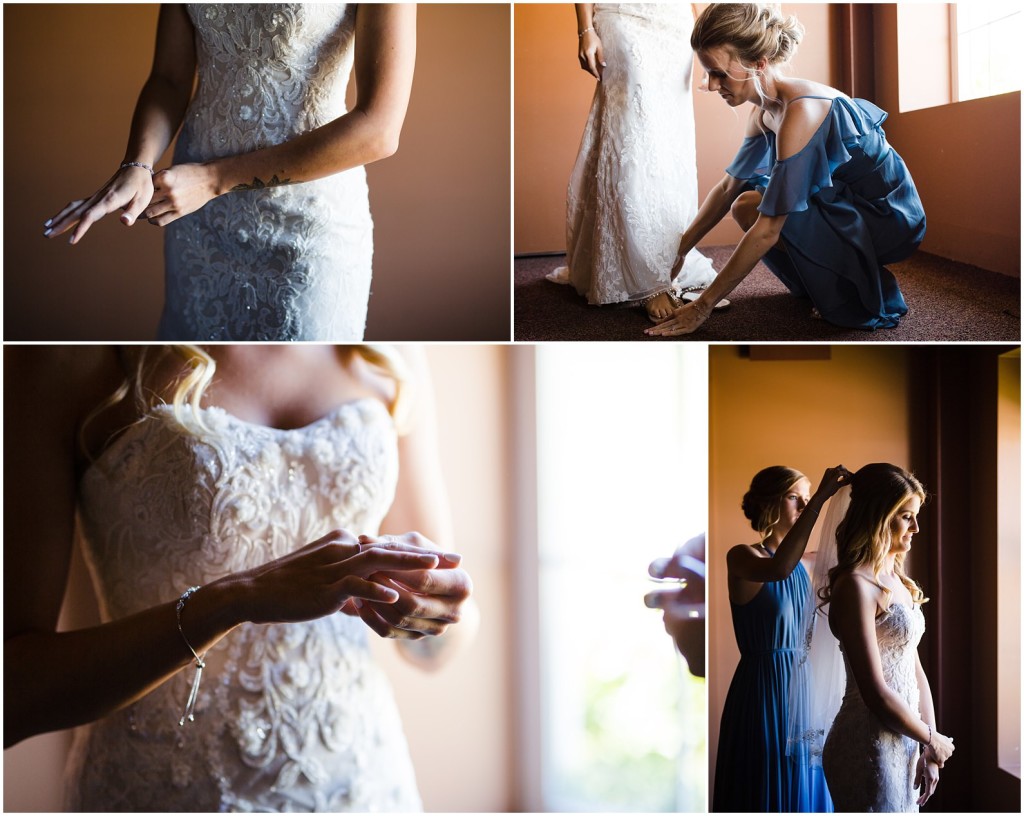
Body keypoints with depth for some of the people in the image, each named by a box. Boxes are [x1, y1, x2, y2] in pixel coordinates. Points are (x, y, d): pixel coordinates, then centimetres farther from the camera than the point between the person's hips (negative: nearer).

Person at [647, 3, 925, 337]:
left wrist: (703, 306, -25)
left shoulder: (800, 111, -28)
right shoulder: (764, 111, 0)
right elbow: (728, 187, 13)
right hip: (848, 205, 9)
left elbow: (768, 231, -29)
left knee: (750, 208, -22)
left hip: (888, 217, -9)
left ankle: (866, 299, -8)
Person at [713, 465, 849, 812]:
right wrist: (821, 498, -32)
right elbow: (778, 569, -30)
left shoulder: (810, 563, 11)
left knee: (805, 790, 10)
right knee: (768, 793, 0)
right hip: (765, 690, -6)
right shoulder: (742, 557, -9)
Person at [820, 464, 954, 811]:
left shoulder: (896, 580, 11)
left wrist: (929, 752, 4)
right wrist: (932, 739, -7)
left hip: (904, 741, 8)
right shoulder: (856, 586, -17)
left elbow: (915, 671, 11)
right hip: (870, 746, -8)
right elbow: (876, 693, -21)